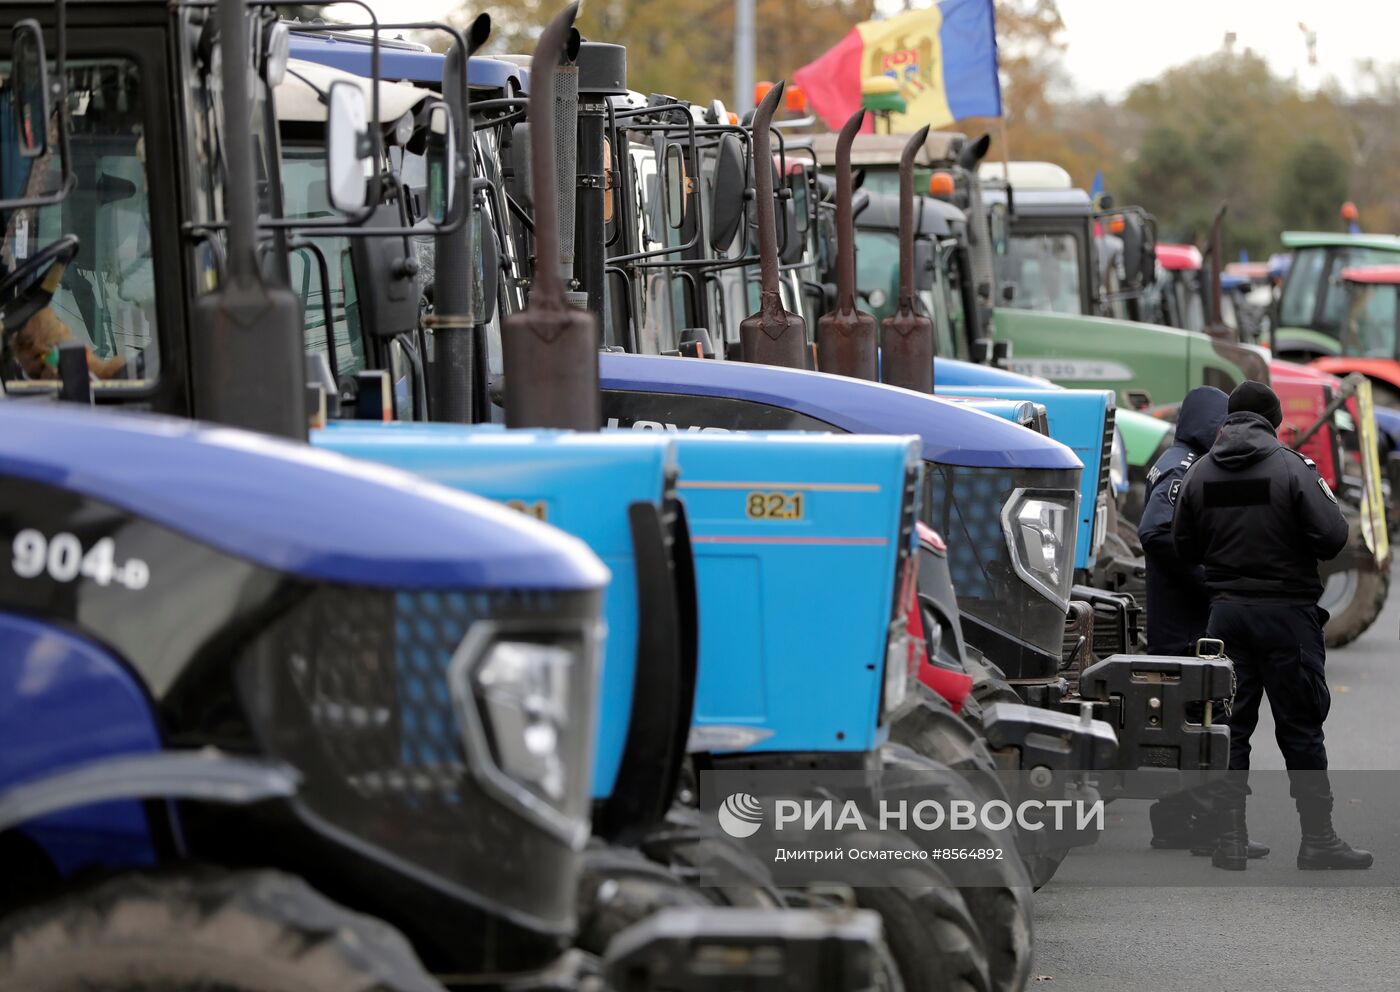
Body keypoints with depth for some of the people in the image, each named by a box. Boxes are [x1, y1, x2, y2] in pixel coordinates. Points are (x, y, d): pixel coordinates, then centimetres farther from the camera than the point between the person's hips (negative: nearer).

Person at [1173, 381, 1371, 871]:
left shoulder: (1199, 473, 3)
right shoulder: (1292, 467, -11)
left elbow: (1184, 547, 8)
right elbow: (1332, 536, -15)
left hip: (1225, 610, 4)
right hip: (1286, 610, -4)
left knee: (1228, 726, 8)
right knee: (1301, 728, 2)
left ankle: (1230, 838, 6)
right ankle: (1318, 838, 4)